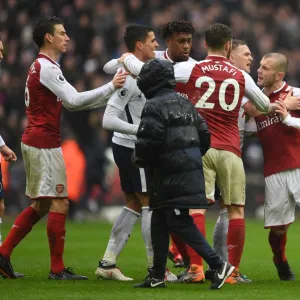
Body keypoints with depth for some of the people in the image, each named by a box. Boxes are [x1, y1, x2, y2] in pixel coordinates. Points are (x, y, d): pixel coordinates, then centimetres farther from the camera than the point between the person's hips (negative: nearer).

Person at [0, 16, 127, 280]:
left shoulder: (40, 67, 17)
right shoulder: (47, 67, -14)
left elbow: (70, 103, 20)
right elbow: (74, 100, -18)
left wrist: (109, 96, 14)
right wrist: (111, 87, -14)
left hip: (33, 142, 10)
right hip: (45, 144, -10)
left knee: (40, 205, 14)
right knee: (59, 204, -6)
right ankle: (57, 269, -3)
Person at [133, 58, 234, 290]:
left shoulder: (154, 107, -12)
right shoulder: (185, 104, 14)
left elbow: (148, 142, -19)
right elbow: (204, 135, 14)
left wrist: (140, 160, 1)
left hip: (171, 178, -9)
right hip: (191, 173, 9)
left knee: (181, 224, -8)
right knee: (159, 224, 15)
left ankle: (218, 266, -15)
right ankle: (157, 276, 17)